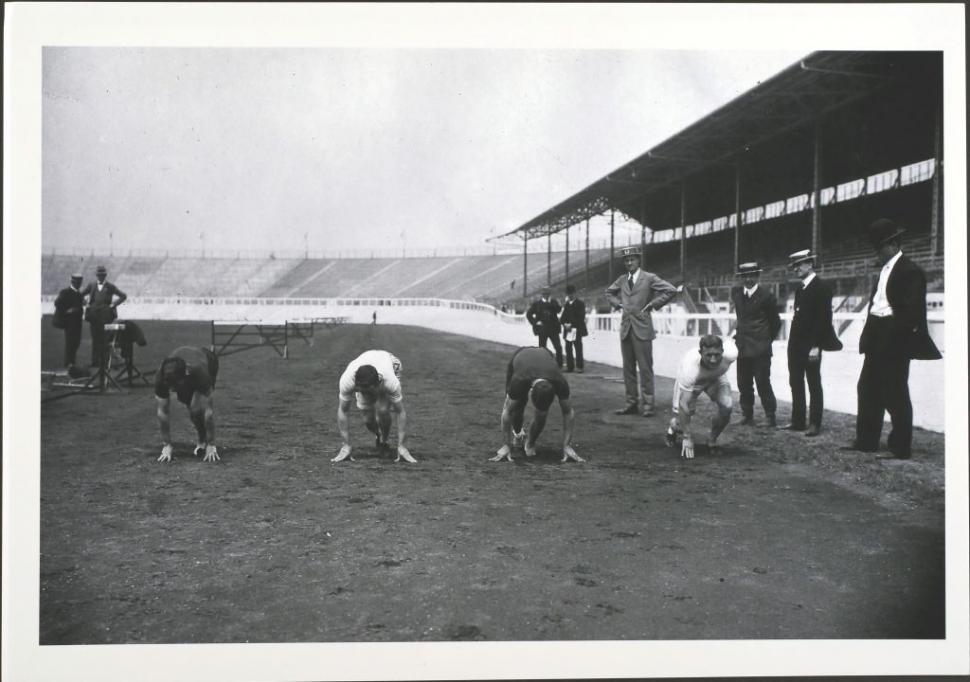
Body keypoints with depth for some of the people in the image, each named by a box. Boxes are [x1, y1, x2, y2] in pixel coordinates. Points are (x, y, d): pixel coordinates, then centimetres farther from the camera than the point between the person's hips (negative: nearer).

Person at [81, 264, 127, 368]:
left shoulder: (110, 287, 4)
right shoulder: (91, 286, 12)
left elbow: (123, 296, 3)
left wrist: (113, 305, -2)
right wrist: (86, 304, 6)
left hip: (105, 316, -3)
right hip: (93, 316, 3)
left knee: (104, 339, -5)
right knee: (95, 339, 3)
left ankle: (104, 361, -2)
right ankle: (94, 361, 6)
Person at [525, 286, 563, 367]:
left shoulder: (553, 302, 6)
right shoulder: (536, 303, 1)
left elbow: (558, 310, -10)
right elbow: (528, 314, 4)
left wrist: (550, 303, -18)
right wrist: (535, 322, -7)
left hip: (553, 329, 1)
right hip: (542, 329, -1)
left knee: (558, 347, -4)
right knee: (542, 348, 4)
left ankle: (559, 364, 4)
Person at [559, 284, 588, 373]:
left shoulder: (580, 303, 3)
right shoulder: (565, 304, 18)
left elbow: (581, 318, -5)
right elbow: (562, 317, 15)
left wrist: (571, 324, -12)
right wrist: (565, 324, -6)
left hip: (577, 330, -4)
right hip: (567, 330, 5)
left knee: (578, 349, -8)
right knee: (568, 349, 1)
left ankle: (579, 367, -7)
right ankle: (569, 367, 5)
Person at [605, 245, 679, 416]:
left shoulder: (649, 278, -3)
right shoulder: (622, 280, 13)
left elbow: (671, 290, -7)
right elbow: (609, 293, 30)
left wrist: (653, 304, -7)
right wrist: (618, 304, 12)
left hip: (642, 328, -5)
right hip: (625, 328, 5)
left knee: (645, 368, -4)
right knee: (628, 368, 8)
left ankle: (648, 404, 0)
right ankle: (631, 403, 14)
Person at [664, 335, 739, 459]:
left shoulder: (730, 355, -40)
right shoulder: (689, 368, -46)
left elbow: (730, 341, -11)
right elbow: (683, 405, -36)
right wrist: (687, 437, -31)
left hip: (716, 378, 2)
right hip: (690, 382, -2)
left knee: (727, 407, -24)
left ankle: (712, 441, 5)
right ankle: (672, 430, 37)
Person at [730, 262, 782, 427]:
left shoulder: (766, 296, -8)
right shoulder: (736, 293, 5)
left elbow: (775, 323, 2)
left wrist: (767, 340, 6)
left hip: (760, 349, -5)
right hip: (742, 347, 5)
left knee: (763, 384, -5)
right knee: (744, 385, 9)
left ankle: (770, 417, 4)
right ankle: (747, 416, 18)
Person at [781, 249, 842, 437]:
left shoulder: (822, 287, -9)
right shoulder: (800, 288, 15)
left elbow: (824, 318, -15)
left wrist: (816, 346, -19)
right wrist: (792, 342, 8)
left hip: (811, 345, -8)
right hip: (796, 343, 8)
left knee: (814, 385, -1)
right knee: (796, 384, 11)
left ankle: (814, 424, 4)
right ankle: (797, 421, 18)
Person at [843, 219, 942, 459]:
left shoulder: (910, 271, -11)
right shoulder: (884, 270, 17)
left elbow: (912, 310, -18)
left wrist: (893, 335, -20)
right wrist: (868, 335, 11)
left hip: (894, 342, -9)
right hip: (877, 341, 9)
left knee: (896, 395, -4)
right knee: (867, 389, 12)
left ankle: (900, 448, 3)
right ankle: (866, 441, 21)